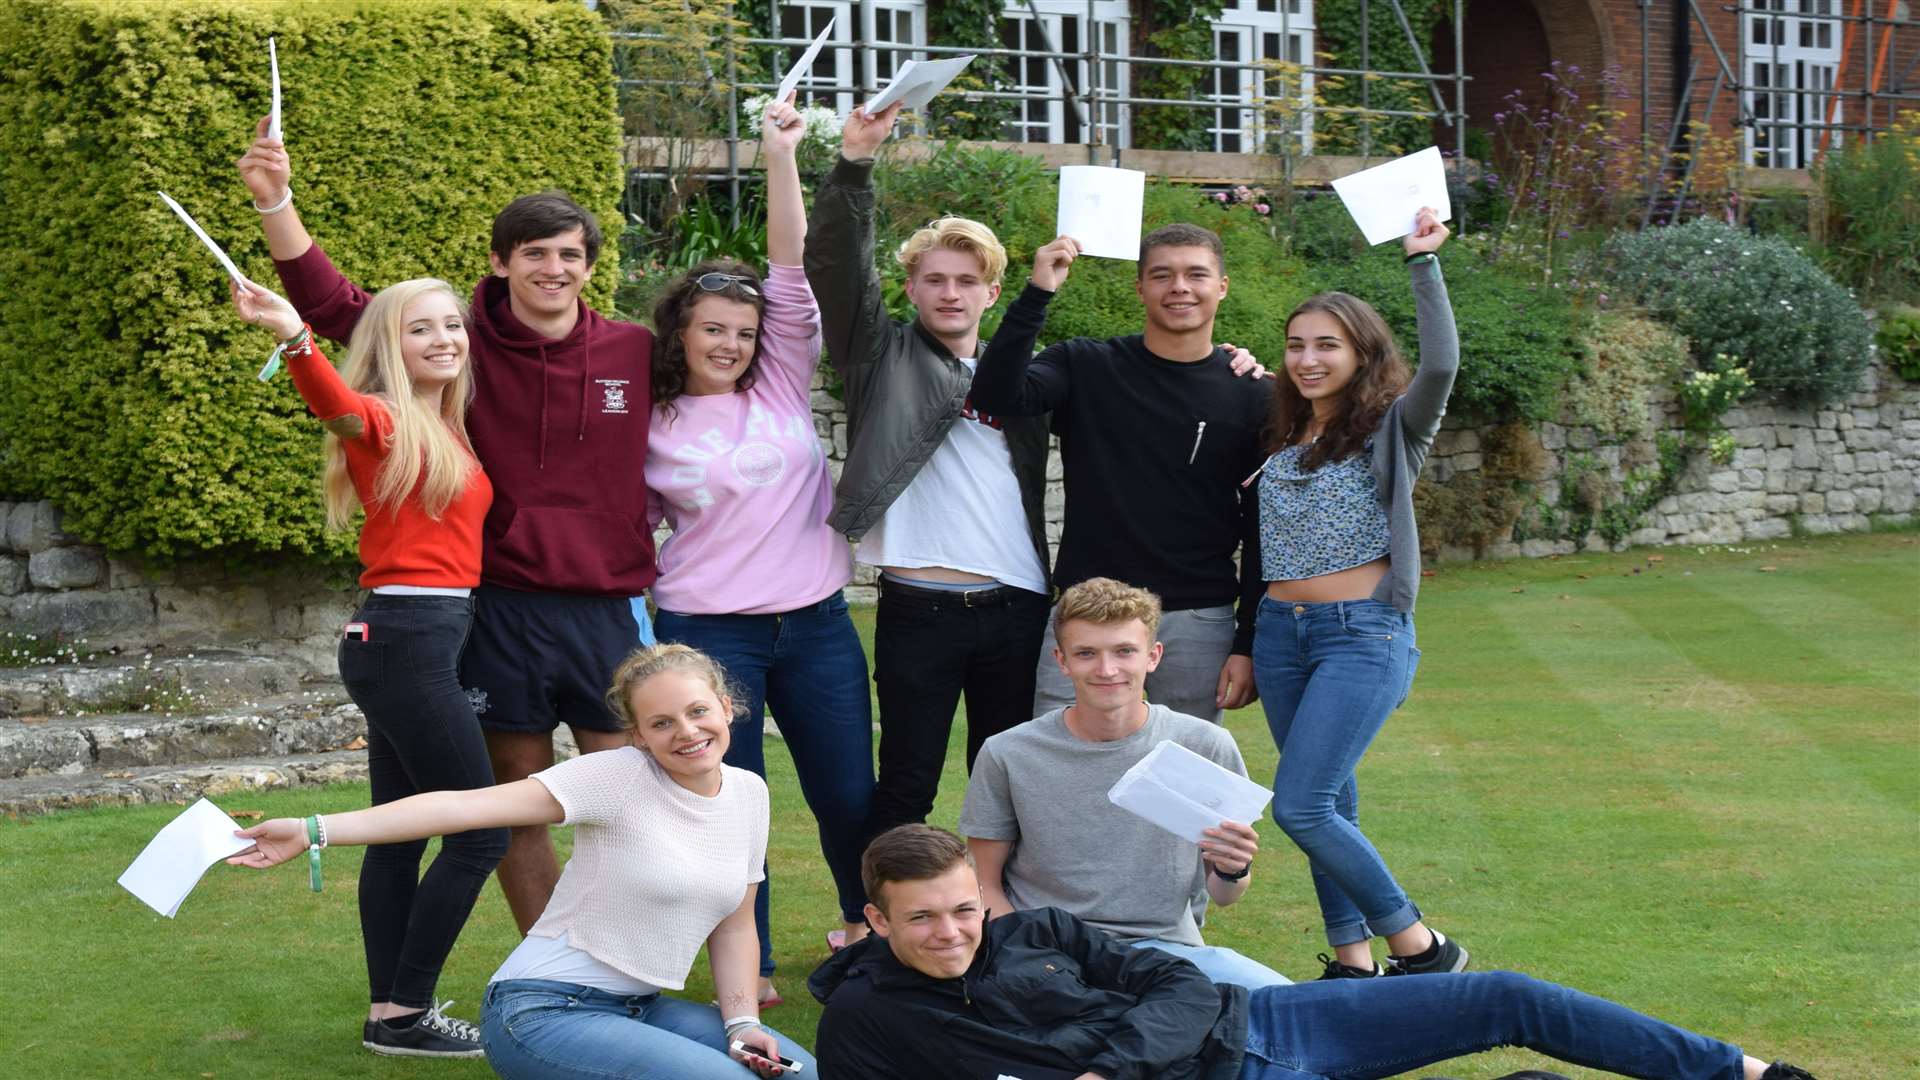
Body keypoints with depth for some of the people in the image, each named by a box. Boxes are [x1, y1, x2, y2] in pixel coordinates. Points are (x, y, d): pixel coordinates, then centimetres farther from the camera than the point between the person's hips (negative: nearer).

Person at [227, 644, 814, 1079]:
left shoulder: (748, 794, 5)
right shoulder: (619, 776, -15)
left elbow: (734, 926, 14)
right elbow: (467, 806, -22)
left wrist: (742, 1024, -2)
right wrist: (314, 832, -27)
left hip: (636, 1008, 7)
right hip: (542, 1013, -7)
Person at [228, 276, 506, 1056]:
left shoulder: (449, 429, 13)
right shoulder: (384, 423, -11)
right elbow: (336, 404, -34)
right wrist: (295, 339, -56)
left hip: (427, 640, 9)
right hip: (406, 637, -9)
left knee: (401, 834, 11)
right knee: (479, 833, -7)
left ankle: (390, 1010, 16)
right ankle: (403, 1014, -1)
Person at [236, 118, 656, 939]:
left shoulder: (639, 355, 2)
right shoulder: (468, 348, -2)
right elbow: (334, 304, -8)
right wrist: (274, 200, -20)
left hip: (608, 609, 1)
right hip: (503, 611, 0)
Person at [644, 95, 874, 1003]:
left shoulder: (782, 385, 5)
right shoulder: (650, 425, 1)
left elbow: (791, 272, -4)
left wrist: (781, 159, -12)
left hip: (816, 622, 2)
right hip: (708, 631, -2)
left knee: (849, 795, 8)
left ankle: (866, 922, 33)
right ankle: (751, 970, 14)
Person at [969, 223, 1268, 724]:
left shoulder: (1251, 394, 4)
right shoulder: (1085, 367, 5)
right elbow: (997, 396, -13)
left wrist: (1247, 644, 0)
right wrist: (1037, 294, -19)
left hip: (1198, 625, 0)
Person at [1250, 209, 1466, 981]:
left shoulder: (1391, 430, -5)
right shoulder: (1278, 437, 11)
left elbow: (1441, 364, -23)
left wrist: (1422, 262, -20)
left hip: (1363, 633, -6)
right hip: (1280, 629, 6)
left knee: (1300, 806, -14)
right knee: (1330, 805, 10)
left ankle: (1419, 946, -2)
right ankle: (1352, 960, 19)